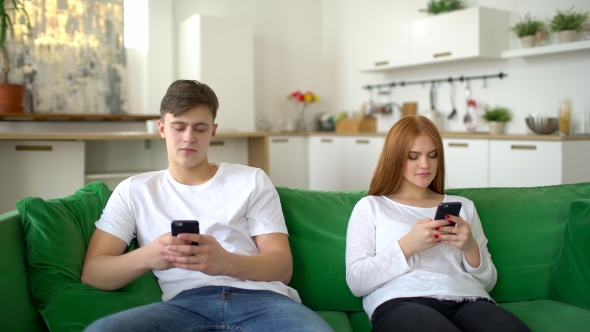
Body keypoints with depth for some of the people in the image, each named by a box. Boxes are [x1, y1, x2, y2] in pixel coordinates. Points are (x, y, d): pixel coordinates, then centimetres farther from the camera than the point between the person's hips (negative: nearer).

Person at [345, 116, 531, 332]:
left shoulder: (463, 205, 25)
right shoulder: (370, 206, 14)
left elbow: (488, 282, 21)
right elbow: (356, 282, 3)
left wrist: (471, 248, -1)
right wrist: (407, 246, -10)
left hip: (468, 301, 3)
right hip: (401, 302, -3)